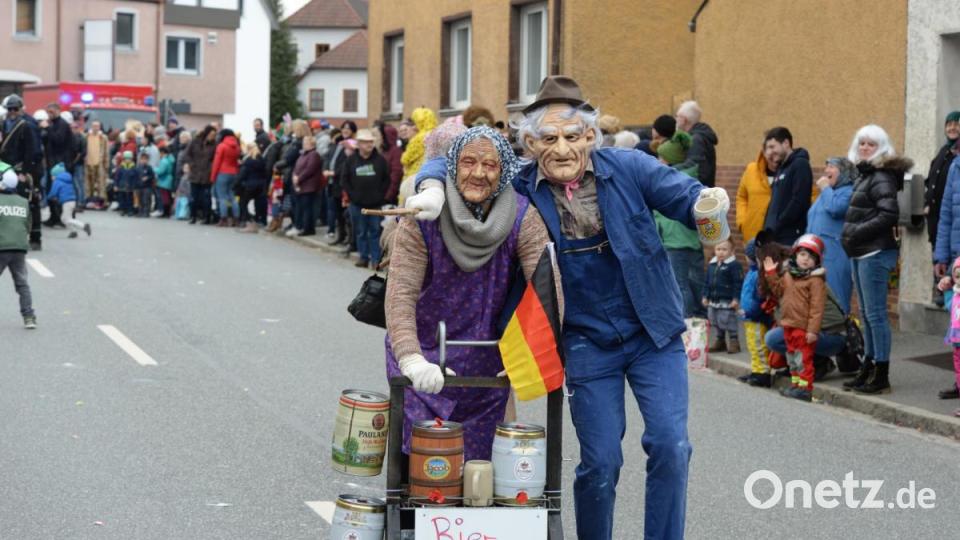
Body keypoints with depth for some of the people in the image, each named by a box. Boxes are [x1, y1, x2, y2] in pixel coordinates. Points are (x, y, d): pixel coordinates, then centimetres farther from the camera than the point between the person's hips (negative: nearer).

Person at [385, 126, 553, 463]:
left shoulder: (522, 218, -12)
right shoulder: (423, 218, -15)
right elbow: (401, 295, -23)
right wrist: (411, 359, -38)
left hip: (486, 366, 1)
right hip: (424, 356, -1)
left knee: (477, 461, 6)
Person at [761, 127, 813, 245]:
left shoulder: (800, 165, -7)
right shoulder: (781, 168, 19)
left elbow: (799, 202, -17)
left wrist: (776, 227, -15)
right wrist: (767, 228, 9)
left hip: (791, 237, -8)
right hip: (774, 237, 9)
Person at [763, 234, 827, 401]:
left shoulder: (815, 280, -15)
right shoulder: (788, 274, 10)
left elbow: (817, 307, -17)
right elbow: (779, 290, 24)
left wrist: (813, 330, -21)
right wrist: (771, 273, 12)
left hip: (804, 328, -8)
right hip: (789, 325, 8)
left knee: (803, 357, -5)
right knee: (792, 356, 16)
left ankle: (805, 387, 0)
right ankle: (795, 384, 27)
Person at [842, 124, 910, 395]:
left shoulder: (882, 177, -13)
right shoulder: (866, 174, 16)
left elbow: (889, 215, -22)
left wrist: (856, 234, -18)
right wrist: (850, 237, 10)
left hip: (876, 253, -10)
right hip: (862, 253, 10)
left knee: (875, 313, -8)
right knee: (867, 313, 15)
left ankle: (882, 376, -4)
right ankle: (868, 369, 23)